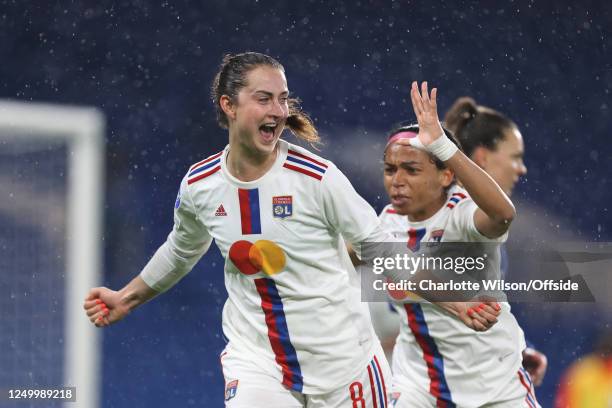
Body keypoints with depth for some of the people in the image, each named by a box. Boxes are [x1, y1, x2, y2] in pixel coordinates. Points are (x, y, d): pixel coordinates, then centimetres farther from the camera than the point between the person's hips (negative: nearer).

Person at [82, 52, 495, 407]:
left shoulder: (317, 177, -14)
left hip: (344, 362, -2)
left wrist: (455, 301, -11)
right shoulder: (199, 185, -3)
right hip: (256, 363, 2)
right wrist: (127, 299, 27)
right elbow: (183, 249, 20)